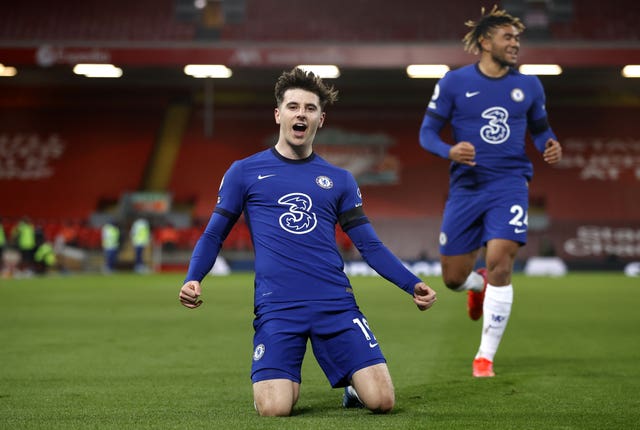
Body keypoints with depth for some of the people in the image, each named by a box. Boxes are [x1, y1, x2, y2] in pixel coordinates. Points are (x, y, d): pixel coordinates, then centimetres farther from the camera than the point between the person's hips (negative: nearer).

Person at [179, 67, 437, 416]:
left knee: (382, 400, -13)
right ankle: (289, 382, 17)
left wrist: (413, 285, 2)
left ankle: (351, 383, 24)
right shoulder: (244, 172, 8)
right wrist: (192, 279, -8)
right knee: (274, 409, -20)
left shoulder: (339, 179, 14)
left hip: (336, 305, 2)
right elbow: (214, 235, 10)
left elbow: (370, 246, 15)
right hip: (277, 308, -1)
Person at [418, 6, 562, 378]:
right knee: (453, 278, 5)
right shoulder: (454, 82, -1)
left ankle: (486, 357, -6)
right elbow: (427, 132, 1)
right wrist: (450, 151, -20)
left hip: (510, 184, 0)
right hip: (466, 188, 0)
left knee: (499, 263, -18)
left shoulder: (529, 86, 6)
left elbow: (540, 128, 20)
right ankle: (479, 285, 45)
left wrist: (550, 146, -4)